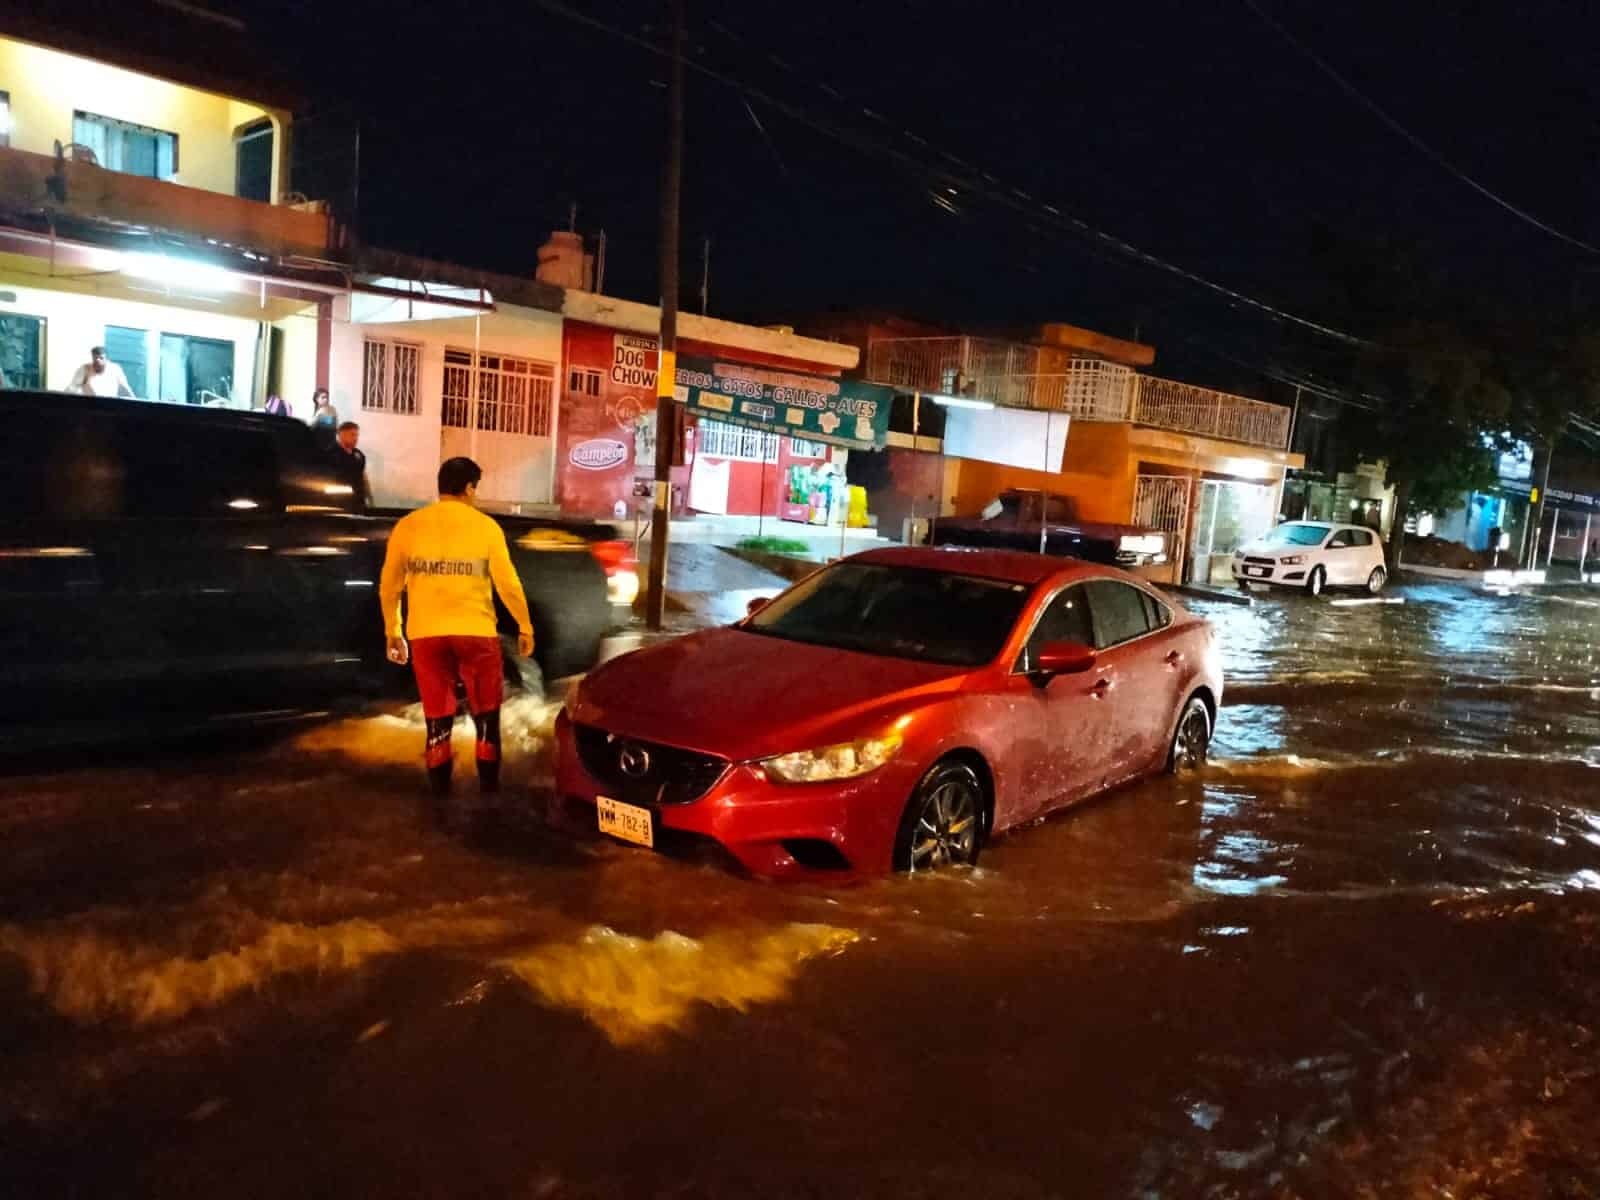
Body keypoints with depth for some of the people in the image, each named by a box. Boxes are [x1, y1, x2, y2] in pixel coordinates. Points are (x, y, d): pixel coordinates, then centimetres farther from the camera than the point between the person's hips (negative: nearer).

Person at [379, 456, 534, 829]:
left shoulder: (407, 526, 4)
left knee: (438, 722, 10)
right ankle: (489, 796, 16)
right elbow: (508, 583, -5)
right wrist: (525, 627, 6)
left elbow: (388, 587, 7)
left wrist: (393, 633, 18)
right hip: (476, 632, -2)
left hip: (426, 634, 2)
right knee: (486, 719, 12)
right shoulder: (485, 526, -3)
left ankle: (443, 803, 12)